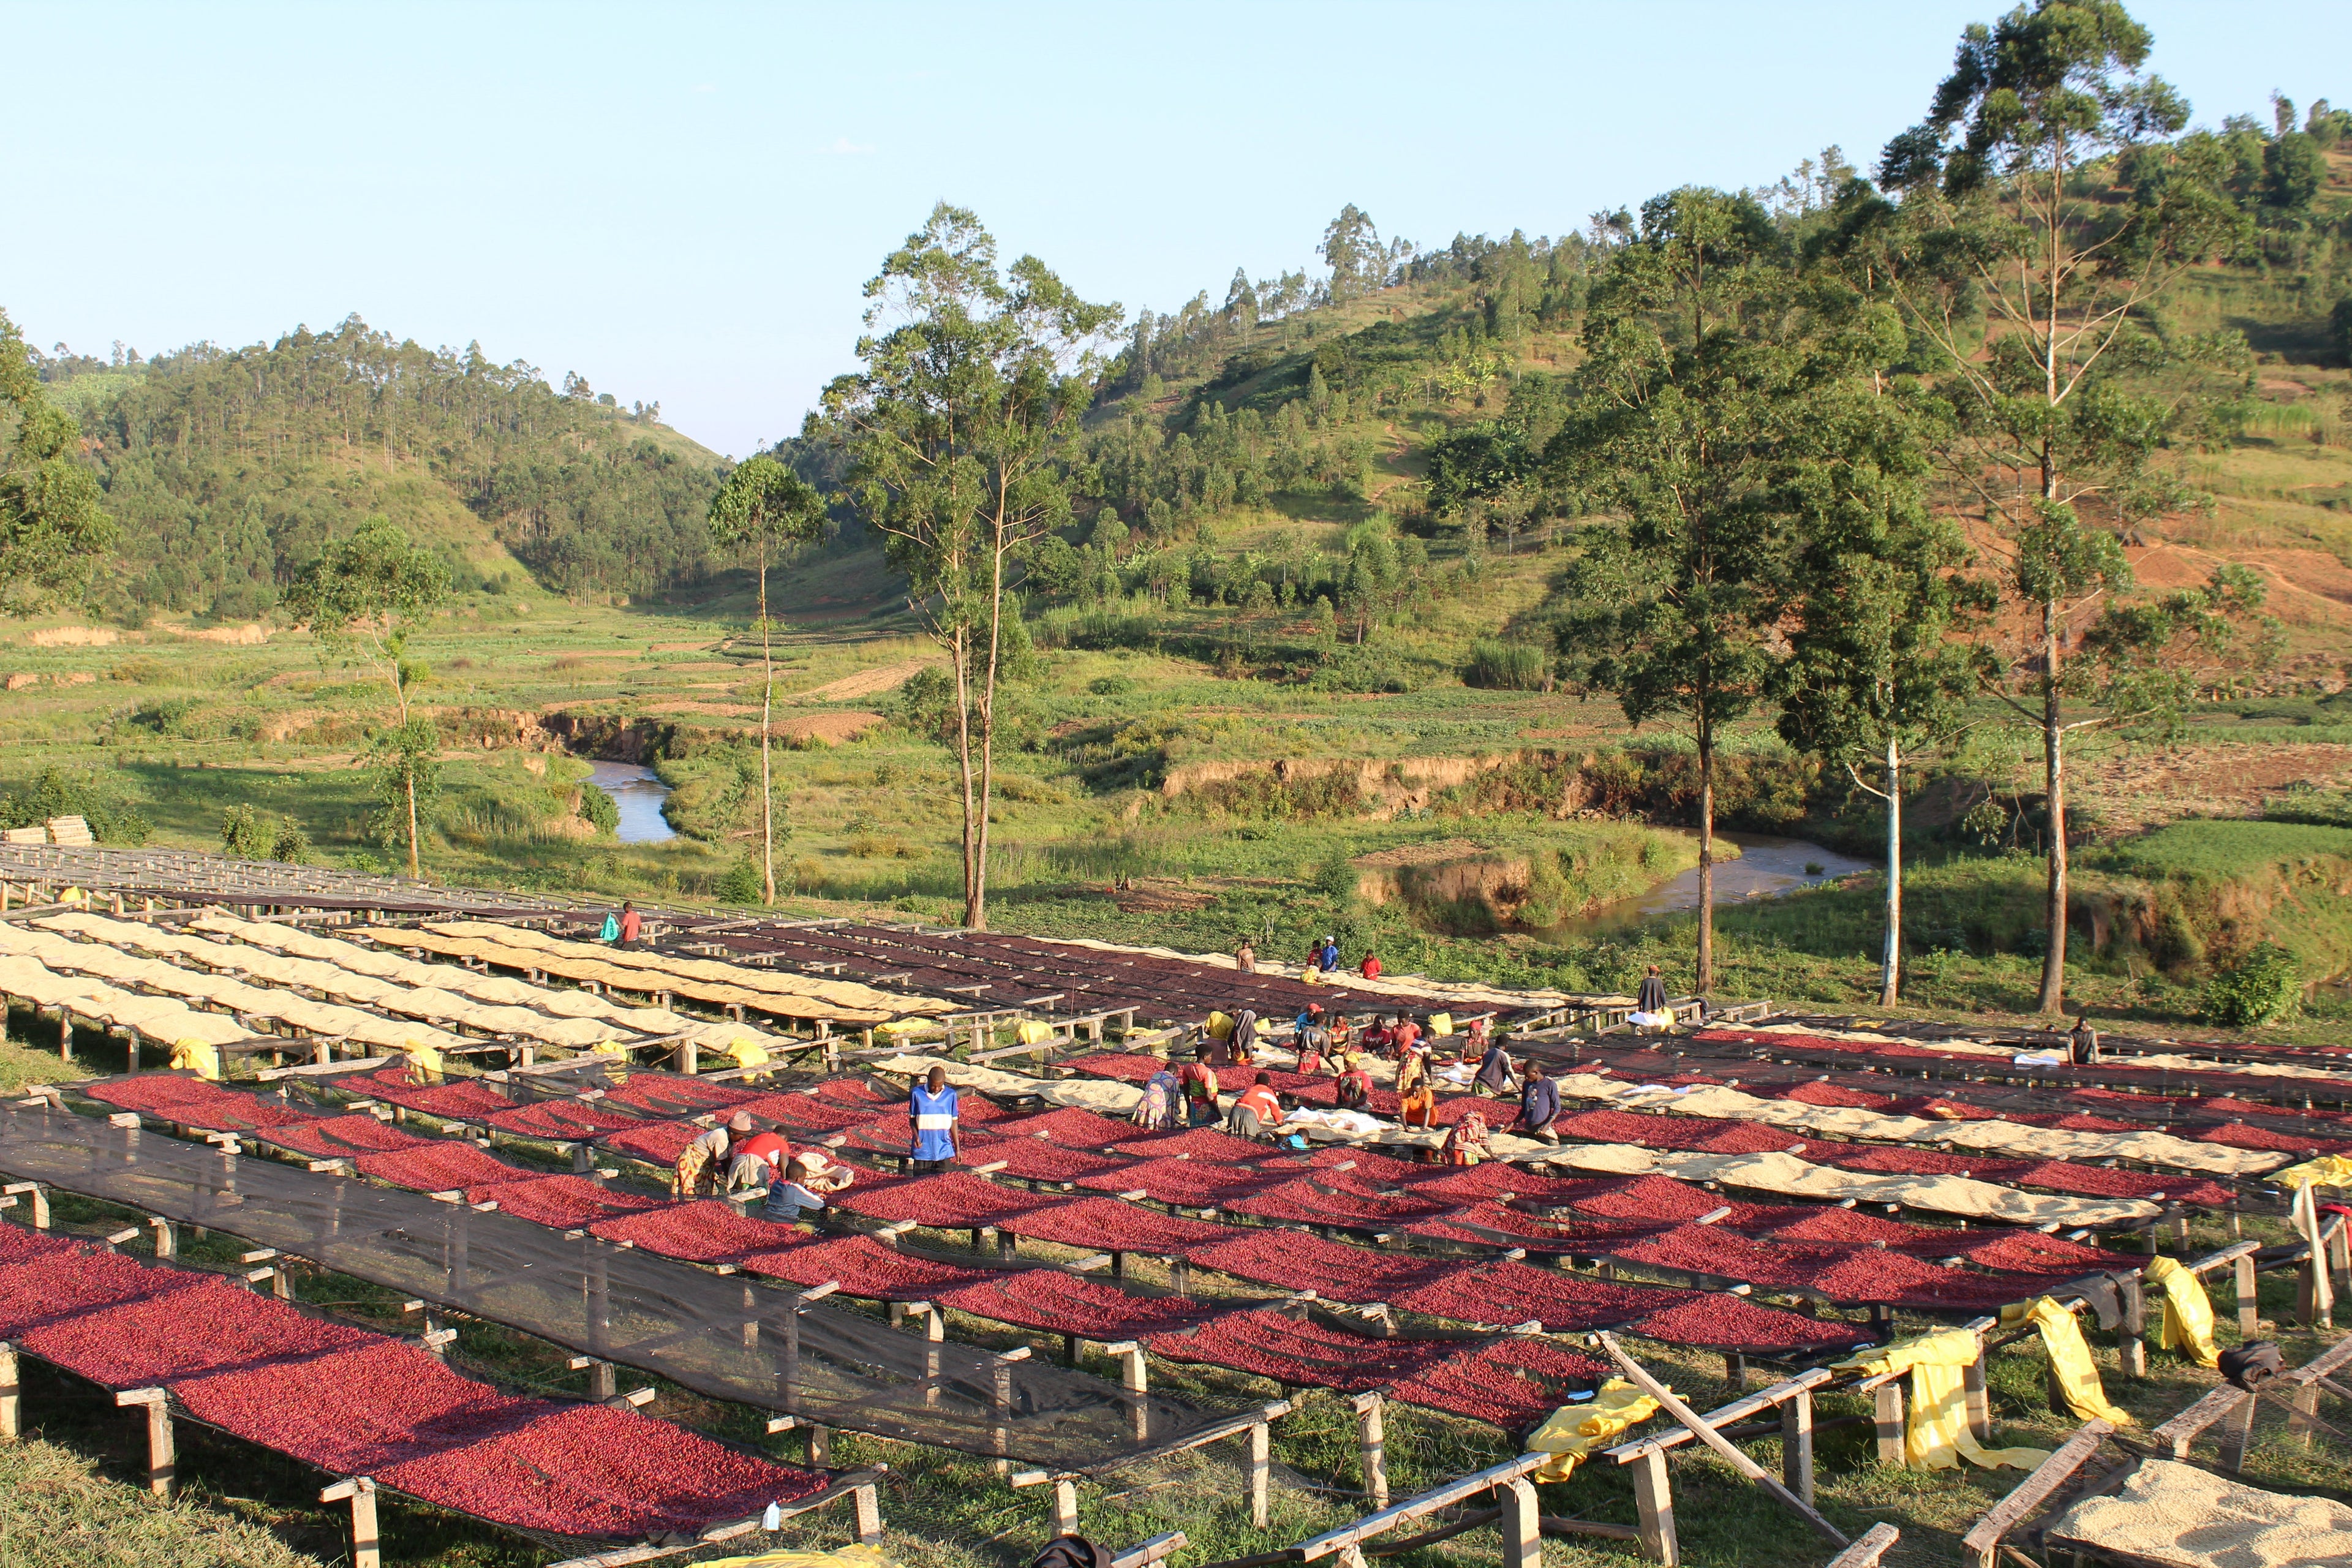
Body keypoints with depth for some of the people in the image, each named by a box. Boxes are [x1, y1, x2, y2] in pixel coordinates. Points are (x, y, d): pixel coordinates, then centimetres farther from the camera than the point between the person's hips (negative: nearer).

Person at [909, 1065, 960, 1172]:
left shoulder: (950, 1095, -1)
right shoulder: (917, 1093, -5)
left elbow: (953, 1121, 5)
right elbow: (912, 1118, 4)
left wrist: (957, 1148, 6)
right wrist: (916, 1136, -14)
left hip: (943, 1151, 1)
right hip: (922, 1150, -1)